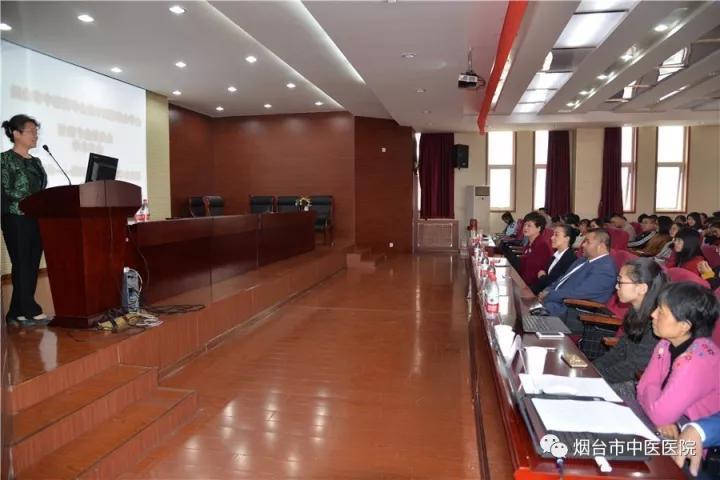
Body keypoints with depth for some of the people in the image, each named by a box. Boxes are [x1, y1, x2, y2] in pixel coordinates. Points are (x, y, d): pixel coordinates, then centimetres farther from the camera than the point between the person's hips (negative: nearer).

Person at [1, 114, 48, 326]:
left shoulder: (36, 162, 17)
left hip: (37, 220, 7)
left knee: (32, 266, 5)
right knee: (22, 265, -3)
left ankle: (17, 312, 13)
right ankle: (31, 311, 1)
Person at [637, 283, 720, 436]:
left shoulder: (699, 358, -28)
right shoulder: (666, 344, -3)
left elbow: (659, 414, -29)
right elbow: (645, 386, -2)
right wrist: (661, 419, -20)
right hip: (673, 429, 6)